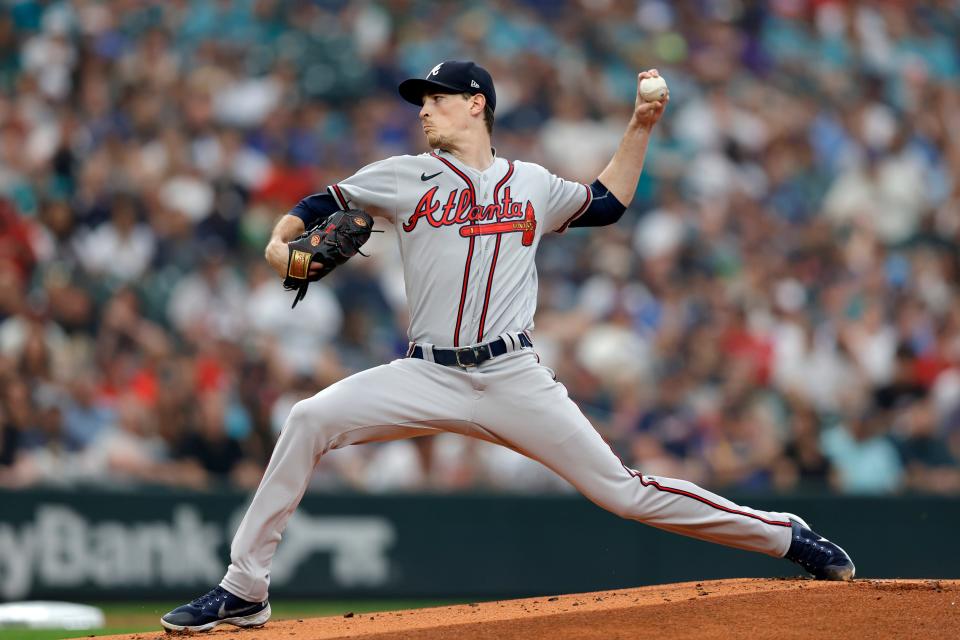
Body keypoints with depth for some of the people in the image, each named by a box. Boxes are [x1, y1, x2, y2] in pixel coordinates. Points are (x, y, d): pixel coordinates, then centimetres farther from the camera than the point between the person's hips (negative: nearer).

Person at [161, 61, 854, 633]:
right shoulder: (406, 176, 9)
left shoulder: (533, 185, 12)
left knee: (622, 491, -5)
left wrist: (641, 127, 18)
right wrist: (282, 241, -8)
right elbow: (322, 204, 13)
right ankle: (244, 591, -14)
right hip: (428, 376, 0)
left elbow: (608, 203, 27)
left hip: (514, 379, 0)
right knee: (310, 420, -21)